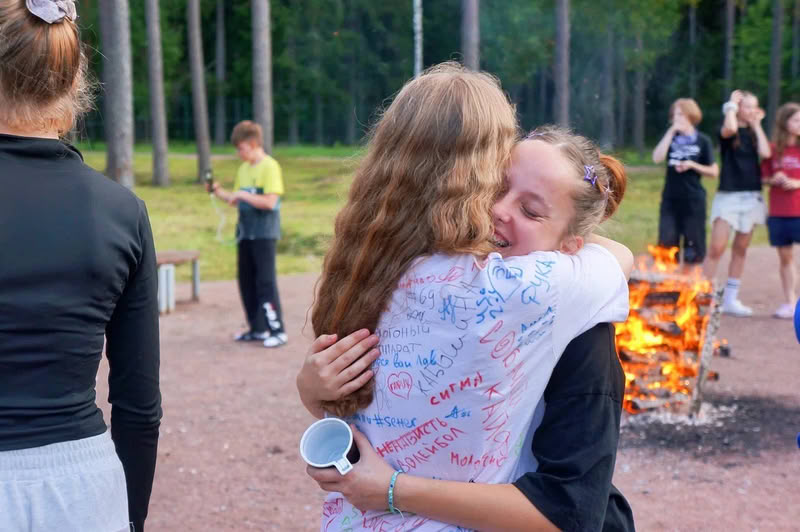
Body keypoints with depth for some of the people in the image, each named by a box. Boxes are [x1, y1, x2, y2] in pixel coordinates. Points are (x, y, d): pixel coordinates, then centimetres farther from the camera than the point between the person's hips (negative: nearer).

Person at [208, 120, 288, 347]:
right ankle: (257, 329, 19)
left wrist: (242, 194, -19)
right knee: (246, 281, 10)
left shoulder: (270, 167, -11)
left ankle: (278, 331, -2)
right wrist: (221, 193, 2)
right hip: (245, 232, 8)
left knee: (266, 281, -8)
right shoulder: (243, 168, 12)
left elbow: (270, 201, -19)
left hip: (264, 233, -8)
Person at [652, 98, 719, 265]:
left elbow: (713, 172, 3)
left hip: (694, 201, -2)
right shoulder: (671, 137, 7)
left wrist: (692, 165, -13)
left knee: (693, 251, 3)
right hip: (670, 199, 2)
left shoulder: (702, 141, 1)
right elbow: (657, 158, -10)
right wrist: (671, 132, -12)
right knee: (666, 246, -1)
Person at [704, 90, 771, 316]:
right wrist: (731, 105, -12)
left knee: (740, 249, 8)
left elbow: (765, 153, -8)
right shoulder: (727, 132, -3)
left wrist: (757, 125, 0)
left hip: (752, 196, 5)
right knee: (717, 248, -10)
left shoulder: (754, 133, 11)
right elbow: (730, 129, -29)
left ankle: (731, 299, 15)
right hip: (728, 195, -5)